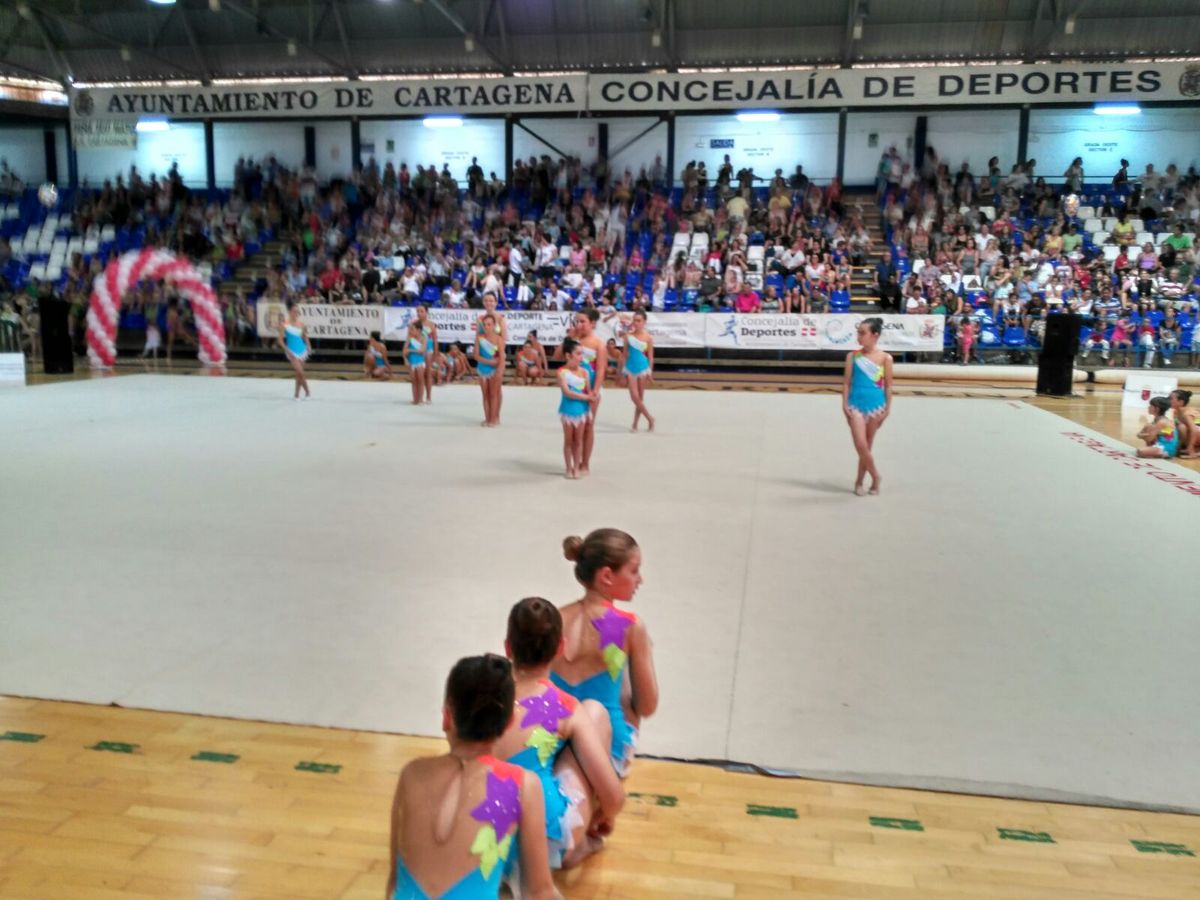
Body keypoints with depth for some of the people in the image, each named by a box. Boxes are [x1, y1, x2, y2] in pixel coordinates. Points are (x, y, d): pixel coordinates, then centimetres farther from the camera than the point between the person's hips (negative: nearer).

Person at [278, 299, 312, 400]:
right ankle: (307, 392, -2)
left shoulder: (301, 325, 1)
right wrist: (287, 351, -16)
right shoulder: (284, 323, -7)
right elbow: (281, 340, -6)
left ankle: (296, 394, 23)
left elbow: (305, 338, 14)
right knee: (300, 372, -16)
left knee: (298, 374, 10)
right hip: (292, 351, -3)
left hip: (302, 350, 3)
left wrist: (308, 347, -4)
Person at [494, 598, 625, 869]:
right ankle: (579, 844, 20)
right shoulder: (568, 709, -9)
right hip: (549, 844, -5)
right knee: (594, 710, 12)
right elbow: (615, 796, -8)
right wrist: (603, 818, 16)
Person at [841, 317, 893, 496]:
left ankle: (859, 481, 22)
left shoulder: (885, 358, -2)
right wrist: (845, 405, -4)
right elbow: (846, 382, 3)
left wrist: (887, 408, -1)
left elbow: (888, 386, 2)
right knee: (861, 445, -9)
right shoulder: (853, 356, 2)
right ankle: (875, 476, 10)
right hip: (856, 405, 1)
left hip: (875, 405, 0)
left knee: (867, 446, 9)